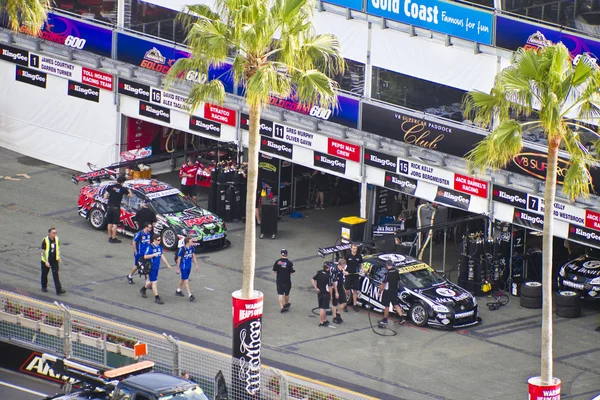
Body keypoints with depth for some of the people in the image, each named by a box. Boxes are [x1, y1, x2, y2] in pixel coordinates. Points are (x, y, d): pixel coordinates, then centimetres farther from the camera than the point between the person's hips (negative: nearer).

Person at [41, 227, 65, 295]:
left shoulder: (57, 239, -3)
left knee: (56, 275, -4)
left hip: (54, 260, 3)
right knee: (44, 274, 14)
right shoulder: (45, 241, -18)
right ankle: (44, 287, 35)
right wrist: (46, 261, -21)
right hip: (46, 260, -3)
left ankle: (58, 290, -10)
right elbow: (43, 251, -17)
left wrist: (59, 257, 12)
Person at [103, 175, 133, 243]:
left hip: (109, 207, 3)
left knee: (109, 223, 13)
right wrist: (128, 190, 20)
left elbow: (105, 197, -3)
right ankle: (113, 238, 3)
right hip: (116, 208, -3)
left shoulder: (110, 187, -2)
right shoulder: (123, 189, -6)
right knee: (115, 224, 2)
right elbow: (131, 196, 3)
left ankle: (110, 237, 19)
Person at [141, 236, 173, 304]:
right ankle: (157, 297, -1)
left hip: (157, 267, 8)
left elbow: (162, 256, 17)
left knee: (151, 281, 19)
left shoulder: (159, 247, 7)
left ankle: (143, 289, 43)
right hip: (152, 267, -8)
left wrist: (167, 264, 18)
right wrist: (154, 254, -29)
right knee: (154, 282, -4)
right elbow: (145, 256, -20)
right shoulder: (150, 247, -16)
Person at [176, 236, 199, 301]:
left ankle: (178, 290, 39)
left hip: (189, 266, 7)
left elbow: (193, 256, 10)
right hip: (183, 267, -7)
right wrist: (178, 269, -10)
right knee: (186, 281, -5)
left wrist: (196, 265, 11)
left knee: (183, 279, 21)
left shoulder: (192, 248, -3)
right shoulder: (182, 249, -21)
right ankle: (190, 295, -6)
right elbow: (179, 259, -14)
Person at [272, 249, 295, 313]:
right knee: (286, 293, 20)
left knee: (280, 294, 3)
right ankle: (286, 304, 39)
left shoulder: (277, 262, -7)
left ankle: (281, 307, -5)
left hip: (279, 280, 1)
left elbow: (274, 271, -1)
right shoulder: (289, 263, -13)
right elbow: (292, 272, -9)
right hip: (287, 281, -1)